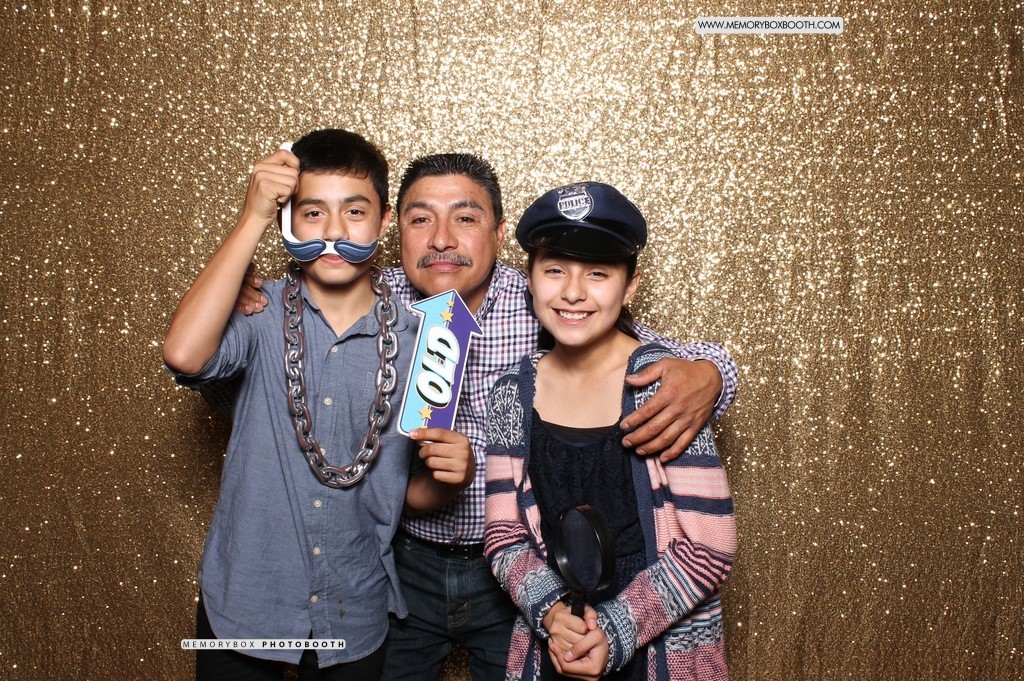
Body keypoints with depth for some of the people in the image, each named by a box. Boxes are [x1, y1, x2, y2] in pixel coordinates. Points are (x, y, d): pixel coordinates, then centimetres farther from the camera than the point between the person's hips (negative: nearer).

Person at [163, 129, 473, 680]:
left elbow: (410, 494, 2)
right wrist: (254, 217, -25)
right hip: (242, 609, -1)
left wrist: (452, 474, -21)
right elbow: (183, 354, -31)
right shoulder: (260, 313, -9)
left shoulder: (413, 341, -6)